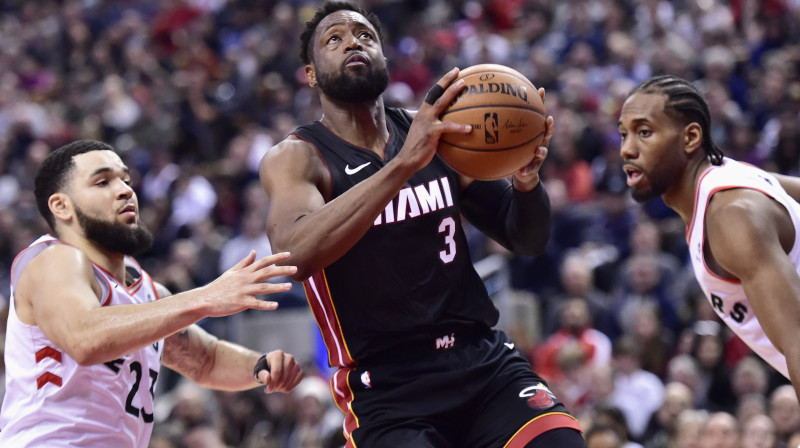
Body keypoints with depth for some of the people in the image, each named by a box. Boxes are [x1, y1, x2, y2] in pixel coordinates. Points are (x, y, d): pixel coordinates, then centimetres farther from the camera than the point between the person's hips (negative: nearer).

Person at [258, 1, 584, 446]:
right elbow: (296, 254, -25)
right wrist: (404, 164, -32)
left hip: (485, 360, 4)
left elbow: (527, 240, 16)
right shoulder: (297, 158, -2)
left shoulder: (435, 131, 11)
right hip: (386, 389, -3)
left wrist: (526, 181, -8)